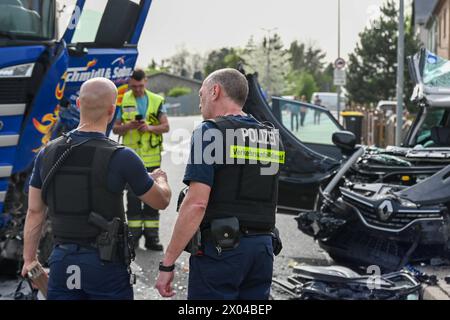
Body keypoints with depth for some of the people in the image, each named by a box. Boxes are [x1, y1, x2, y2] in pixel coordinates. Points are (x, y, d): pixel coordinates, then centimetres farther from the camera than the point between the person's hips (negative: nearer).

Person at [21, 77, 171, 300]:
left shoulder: (48, 153, -1)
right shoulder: (121, 158, -14)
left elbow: (35, 211, 6)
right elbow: (161, 201, 0)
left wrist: (29, 260, 17)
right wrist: (160, 179, 23)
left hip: (62, 260, 4)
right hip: (106, 263, -4)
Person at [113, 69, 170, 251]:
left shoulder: (156, 101, 7)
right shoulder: (123, 101, 3)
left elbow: (166, 126, 5)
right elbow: (115, 128, 4)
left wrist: (150, 127, -13)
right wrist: (128, 126, -16)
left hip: (152, 157, 2)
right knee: (133, 197, 0)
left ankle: (151, 236, 10)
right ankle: (134, 235, 8)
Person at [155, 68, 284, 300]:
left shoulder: (210, 132, -9)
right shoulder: (271, 136, 12)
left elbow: (196, 203, -17)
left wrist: (167, 263, -15)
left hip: (220, 247, -7)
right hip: (263, 247, 7)